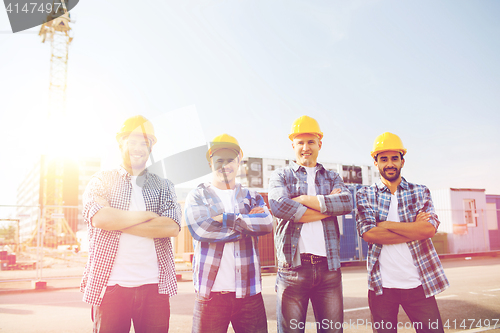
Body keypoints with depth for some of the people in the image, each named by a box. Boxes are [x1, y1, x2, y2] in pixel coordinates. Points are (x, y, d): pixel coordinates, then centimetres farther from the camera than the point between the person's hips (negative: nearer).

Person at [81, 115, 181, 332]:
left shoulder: (163, 186, 12)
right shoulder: (102, 181, 9)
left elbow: (172, 227, -6)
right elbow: (98, 217, -11)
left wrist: (117, 221, -9)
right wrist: (147, 215, -6)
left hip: (154, 286, 1)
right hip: (111, 284, -1)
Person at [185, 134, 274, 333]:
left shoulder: (252, 197, 14)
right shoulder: (197, 196, 8)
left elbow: (267, 223, -6)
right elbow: (199, 228, -12)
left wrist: (225, 218, -11)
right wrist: (248, 222, -7)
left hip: (248, 292, 2)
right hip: (211, 292, -2)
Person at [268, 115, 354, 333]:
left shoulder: (332, 178, 19)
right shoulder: (281, 176, 10)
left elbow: (347, 203, -3)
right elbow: (278, 206, -12)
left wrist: (306, 199, -10)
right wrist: (327, 207, -6)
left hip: (328, 267, 3)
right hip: (293, 267, -2)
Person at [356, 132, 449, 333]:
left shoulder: (420, 192, 7)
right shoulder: (365, 195, 4)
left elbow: (430, 228, -10)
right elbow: (368, 233, -12)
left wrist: (387, 225, -11)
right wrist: (414, 228, -11)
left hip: (418, 283, 1)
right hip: (382, 285, -1)